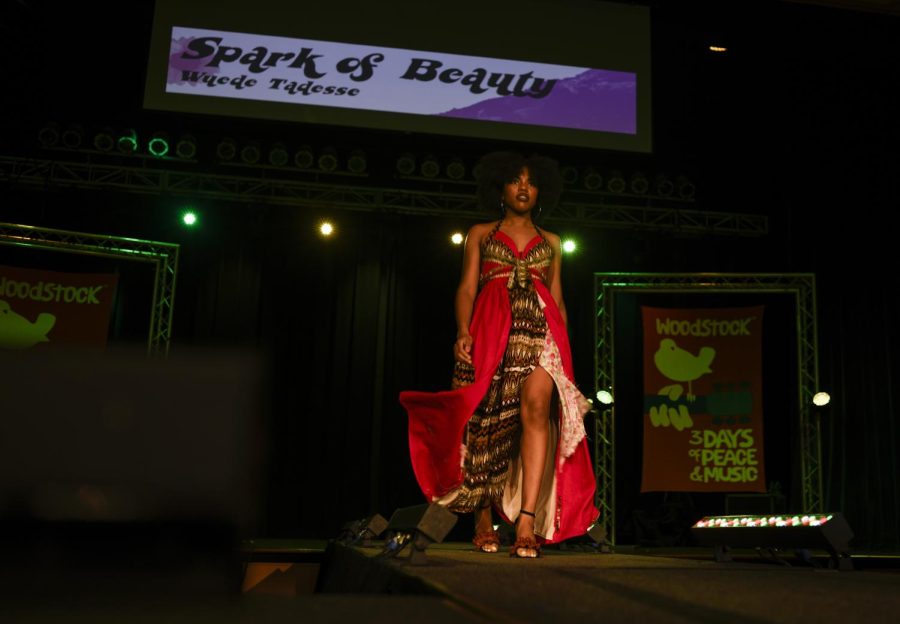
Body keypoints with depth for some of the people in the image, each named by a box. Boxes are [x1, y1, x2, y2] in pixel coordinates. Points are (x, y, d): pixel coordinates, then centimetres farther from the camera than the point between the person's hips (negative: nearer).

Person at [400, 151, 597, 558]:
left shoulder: (550, 242, 23)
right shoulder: (481, 234, 18)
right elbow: (467, 288, 7)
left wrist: (564, 348, 9)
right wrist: (463, 331, -10)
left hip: (539, 331, 1)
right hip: (490, 331, 0)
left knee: (536, 406, -22)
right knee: (484, 422, -5)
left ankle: (527, 520, -27)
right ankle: (484, 522, 6)